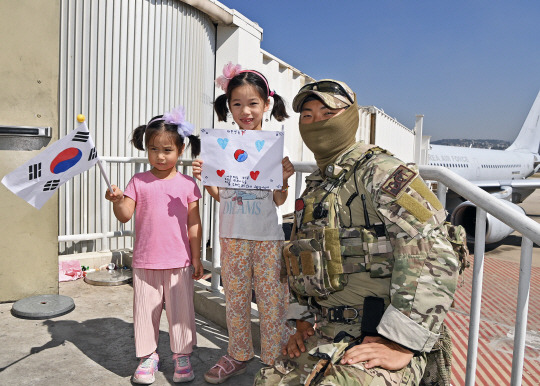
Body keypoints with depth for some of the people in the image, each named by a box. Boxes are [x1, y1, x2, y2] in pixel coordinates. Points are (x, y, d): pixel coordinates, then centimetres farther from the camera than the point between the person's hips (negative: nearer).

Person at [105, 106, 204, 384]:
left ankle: (182, 355, 29)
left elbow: (194, 224, 1)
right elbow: (125, 215, -7)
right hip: (145, 262, 1)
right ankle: (147, 356, 31)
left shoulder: (187, 184, -2)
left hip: (179, 262, 0)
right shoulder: (139, 182, -1)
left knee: (181, 310, 10)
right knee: (145, 310, 12)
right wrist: (117, 201, -29)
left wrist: (196, 258, 2)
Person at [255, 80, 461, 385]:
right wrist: (303, 321, 11)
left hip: (384, 339, -7)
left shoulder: (382, 172, -11)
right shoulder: (313, 189, 16)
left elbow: (434, 259, -21)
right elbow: (303, 263, 23)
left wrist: (399, 345, -22)